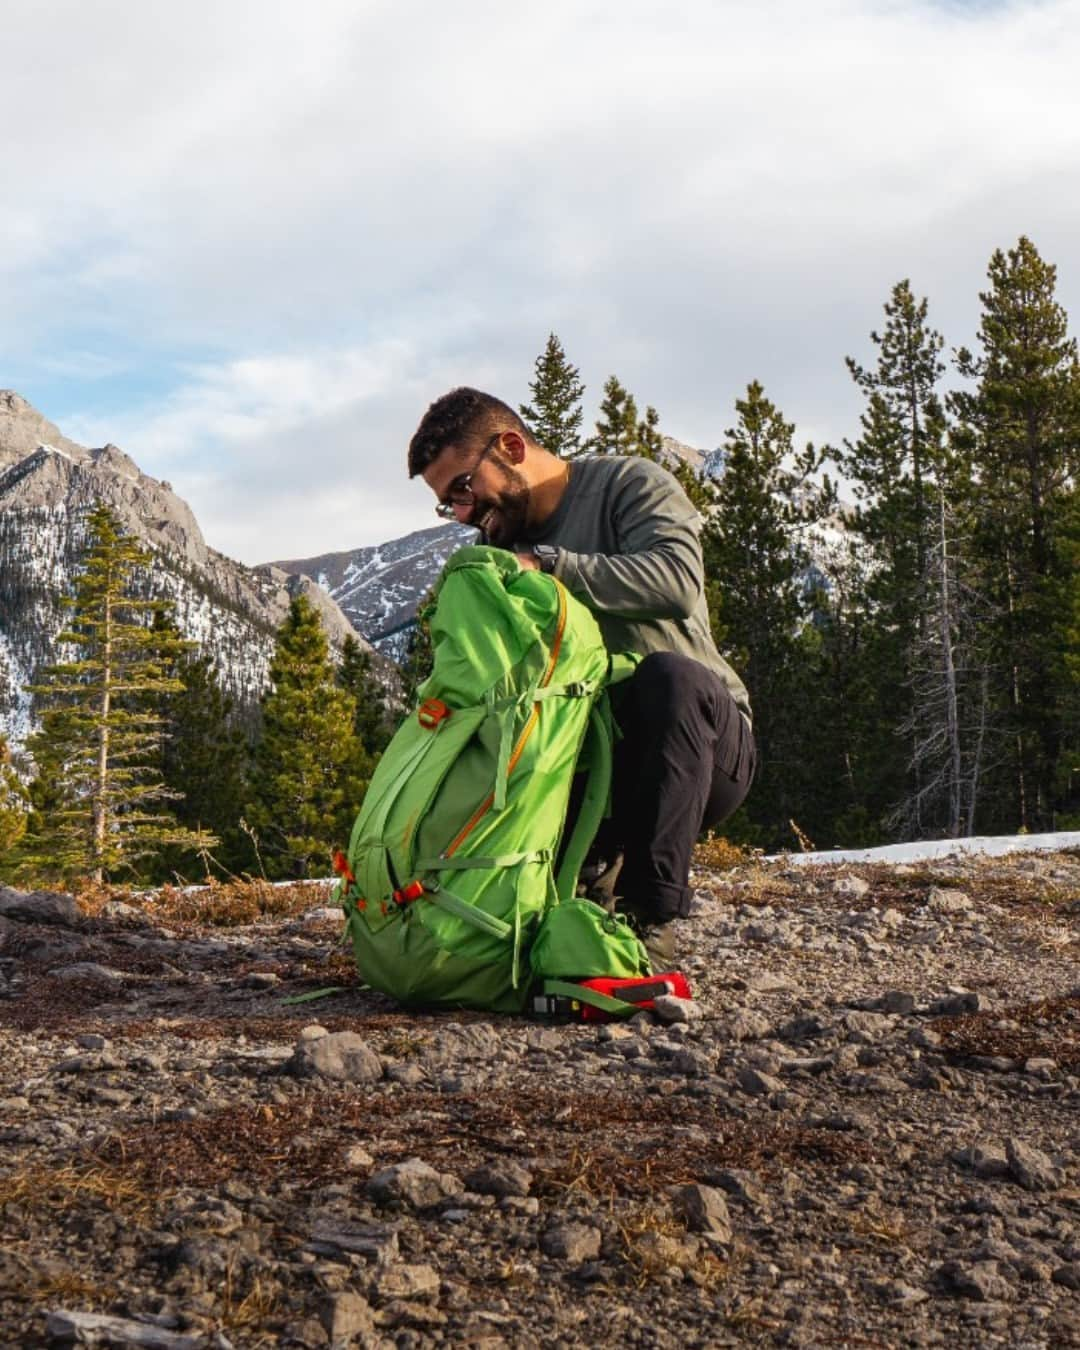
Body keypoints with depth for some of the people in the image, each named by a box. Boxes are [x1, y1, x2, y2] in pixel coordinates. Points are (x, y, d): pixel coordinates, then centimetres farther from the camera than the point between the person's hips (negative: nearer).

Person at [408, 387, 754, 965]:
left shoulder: (629, 485, -3)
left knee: (666, 674, -37)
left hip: (696, 749, -4)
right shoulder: (498, 549, 13)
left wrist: (548, 564, -24)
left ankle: (648, 918, -31)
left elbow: (676, 579, -24)